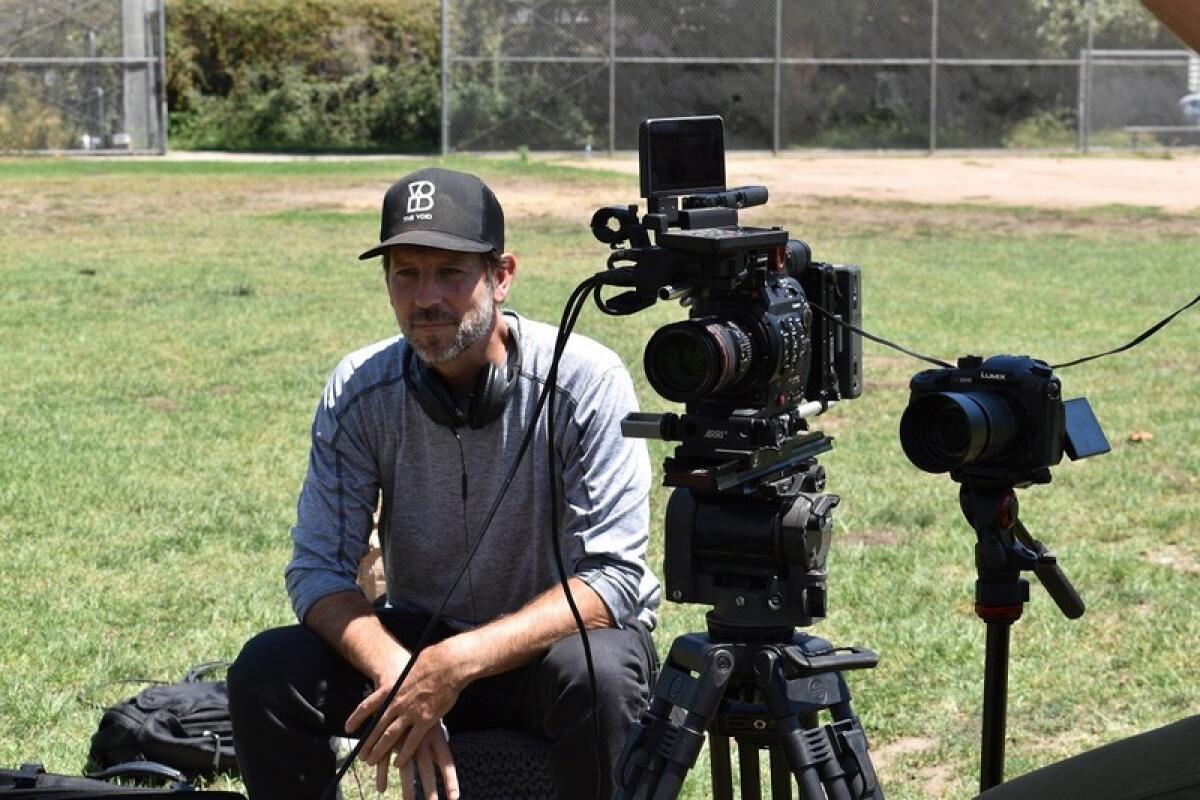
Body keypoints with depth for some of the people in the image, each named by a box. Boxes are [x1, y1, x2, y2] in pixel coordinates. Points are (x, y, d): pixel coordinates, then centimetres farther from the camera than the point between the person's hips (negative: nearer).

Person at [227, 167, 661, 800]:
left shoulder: (588, 381, -19)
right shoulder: (358, 392, -9)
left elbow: (613, 578, -23)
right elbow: (318, 569, -10)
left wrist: (459, 663, -35)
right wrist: (398, 677, -31)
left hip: (559, 633, -3)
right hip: (419, 638, 3)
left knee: (593, 676, -37)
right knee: (264, 673, -21)